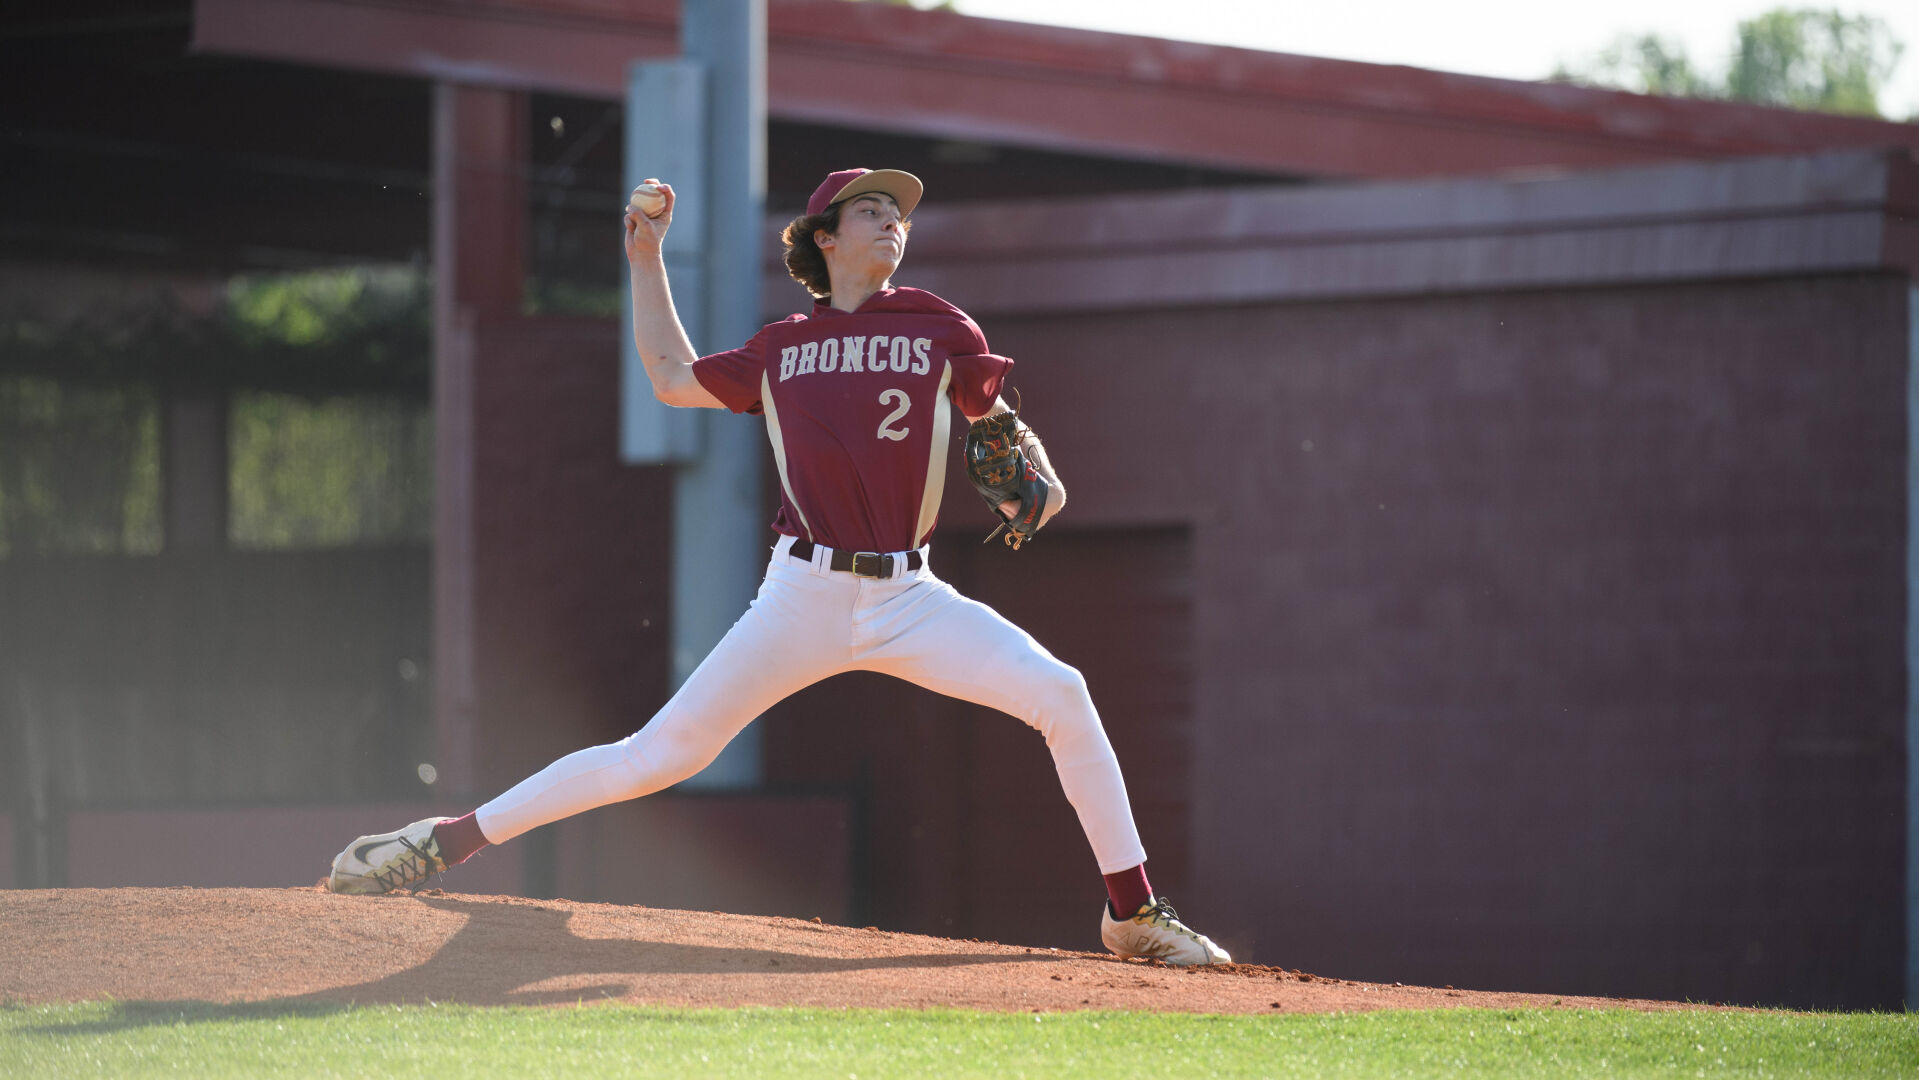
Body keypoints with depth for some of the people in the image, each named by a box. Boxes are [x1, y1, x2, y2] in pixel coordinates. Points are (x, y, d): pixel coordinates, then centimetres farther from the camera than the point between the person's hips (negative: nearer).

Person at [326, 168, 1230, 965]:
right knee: (663, 753, -7)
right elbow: (673, 377, 26)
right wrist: (646, 260, 26)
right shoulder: (780, 349, 13)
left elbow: (1002, 422, 16)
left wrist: (1039, 477, -5)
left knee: (1061, 695, -18)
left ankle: (1134, 916, -9)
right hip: (803, 597, 0)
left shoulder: (937, 329, 9)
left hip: (909, 597, 0)